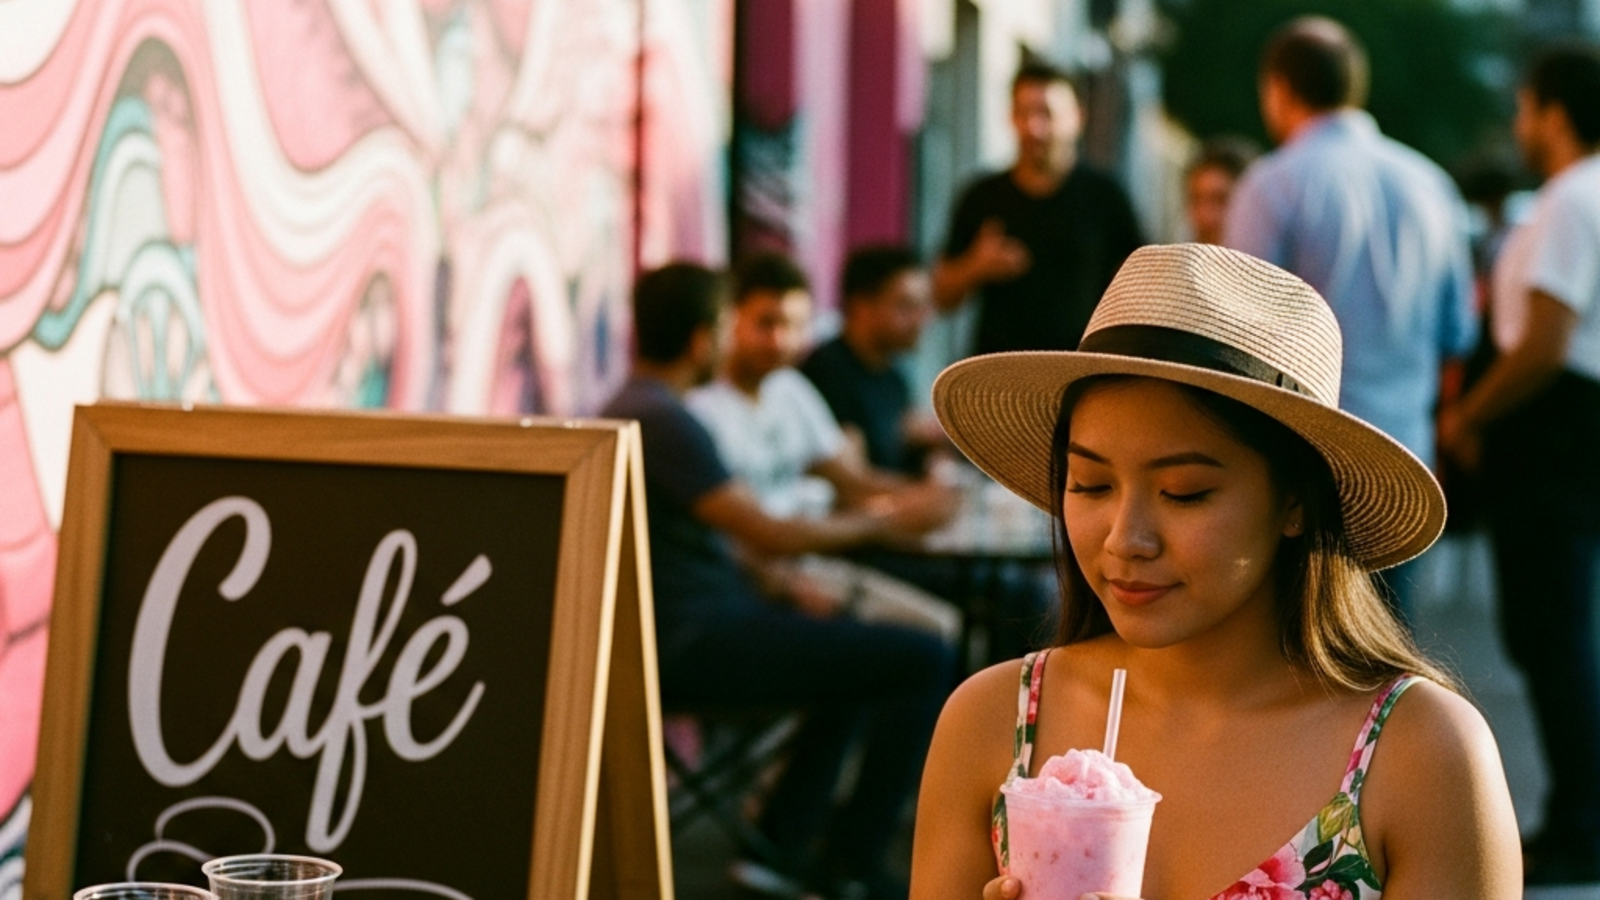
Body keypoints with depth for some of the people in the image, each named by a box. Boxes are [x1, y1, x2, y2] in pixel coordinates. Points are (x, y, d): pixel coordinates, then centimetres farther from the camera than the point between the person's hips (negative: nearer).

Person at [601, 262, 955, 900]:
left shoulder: (624, 409, 13)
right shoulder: (664, 420, -19)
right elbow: (769, 535, -20)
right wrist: (881, 522, -9)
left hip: (672, 634, 11)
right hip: (696, 647, -11)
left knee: (859, 647, 30)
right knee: (924, 661, -13)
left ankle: (785, 839, 23)